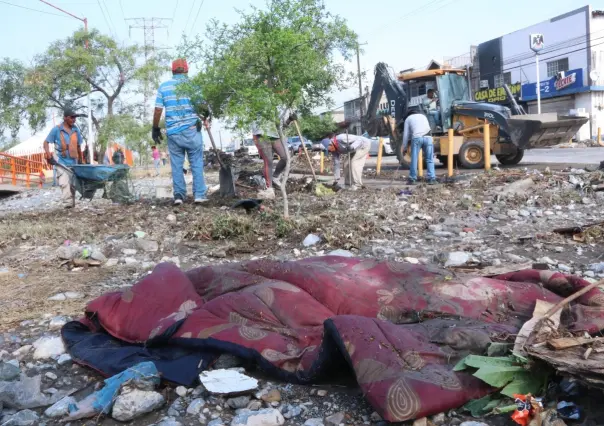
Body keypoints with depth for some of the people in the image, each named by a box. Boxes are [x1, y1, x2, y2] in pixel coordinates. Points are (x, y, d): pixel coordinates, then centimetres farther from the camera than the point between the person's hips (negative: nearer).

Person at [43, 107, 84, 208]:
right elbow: (46, 142, 0)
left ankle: (72, 204, 21)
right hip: (61, 162, -4)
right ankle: (67, 203, -19)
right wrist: (48, 153, -17)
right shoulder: (56, 130, -5)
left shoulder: (76, 130, 6)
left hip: (73, 162, 4)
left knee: (73, 184, 10)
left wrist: (80, 160, 18)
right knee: (64, 183, -17)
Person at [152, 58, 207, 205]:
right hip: (192, 130, -2)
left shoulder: (163, 86, 5)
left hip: (172, 132, 2)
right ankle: (199, 195, 2)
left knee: (177, 165, 7)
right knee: (196, 163, 4)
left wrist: (155, 128, 10)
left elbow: (158, 110, 1)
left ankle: (178, 195, 5)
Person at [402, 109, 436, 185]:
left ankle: (412, 179, 2)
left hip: (417, 138, -2)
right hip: (428, 137, 2)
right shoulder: (423, 116, 33)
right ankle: (432, 179, -2)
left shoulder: (408, 118, 23)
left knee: (414, 159, 2)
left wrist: (404, 147, 24)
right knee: (430, 159, 4)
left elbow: (406, 134, 20)